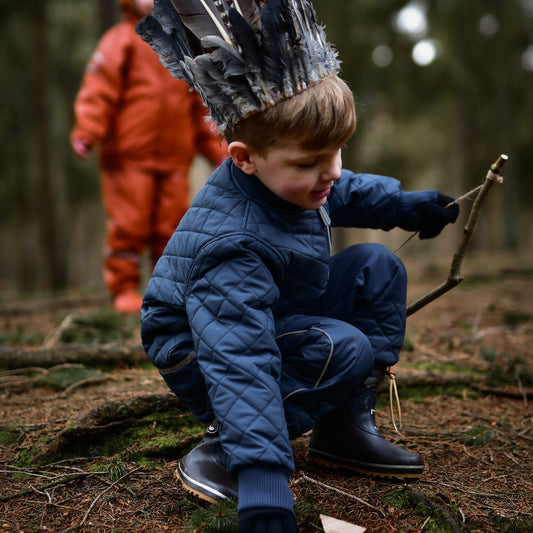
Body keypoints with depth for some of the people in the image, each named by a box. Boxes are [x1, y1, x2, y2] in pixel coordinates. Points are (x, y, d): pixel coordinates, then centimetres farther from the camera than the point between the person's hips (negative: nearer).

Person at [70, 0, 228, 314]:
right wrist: (86, 133, -19)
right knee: (129, 226, -4)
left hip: (175, 158, 4)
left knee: (172, 227, 4)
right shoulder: (120, 41, 3)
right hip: (129, 158, -4)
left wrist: (217, 149, 22)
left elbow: (201, 106, 23)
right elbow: (98, 90, -6)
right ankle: (124, 291, 6)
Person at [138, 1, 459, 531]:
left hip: (279, 320, 9)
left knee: (377, 266, -3)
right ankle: (218, 453, -16)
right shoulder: (231, 245, -38)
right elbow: (241, 364, -44)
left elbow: (347, 193, 16)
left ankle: (348, 425, 1)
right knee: (345, 349, -30)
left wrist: (409, 204, 20)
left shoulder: (289, 177, -11)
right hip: (203, 354, -9)